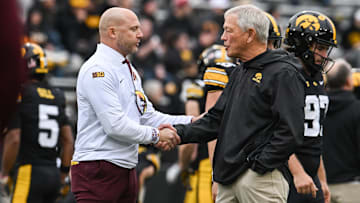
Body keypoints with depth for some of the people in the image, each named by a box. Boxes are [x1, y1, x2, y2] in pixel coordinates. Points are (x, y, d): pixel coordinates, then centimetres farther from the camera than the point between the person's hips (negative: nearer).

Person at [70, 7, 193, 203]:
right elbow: (115, 125, -20)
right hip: (97, 170, -10)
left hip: (126, 170, 10)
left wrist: (191, 122, 8)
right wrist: (155, 135, -10)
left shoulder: (129, 71, 19)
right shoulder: (97, 70, -13)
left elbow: (148, 117, 20)